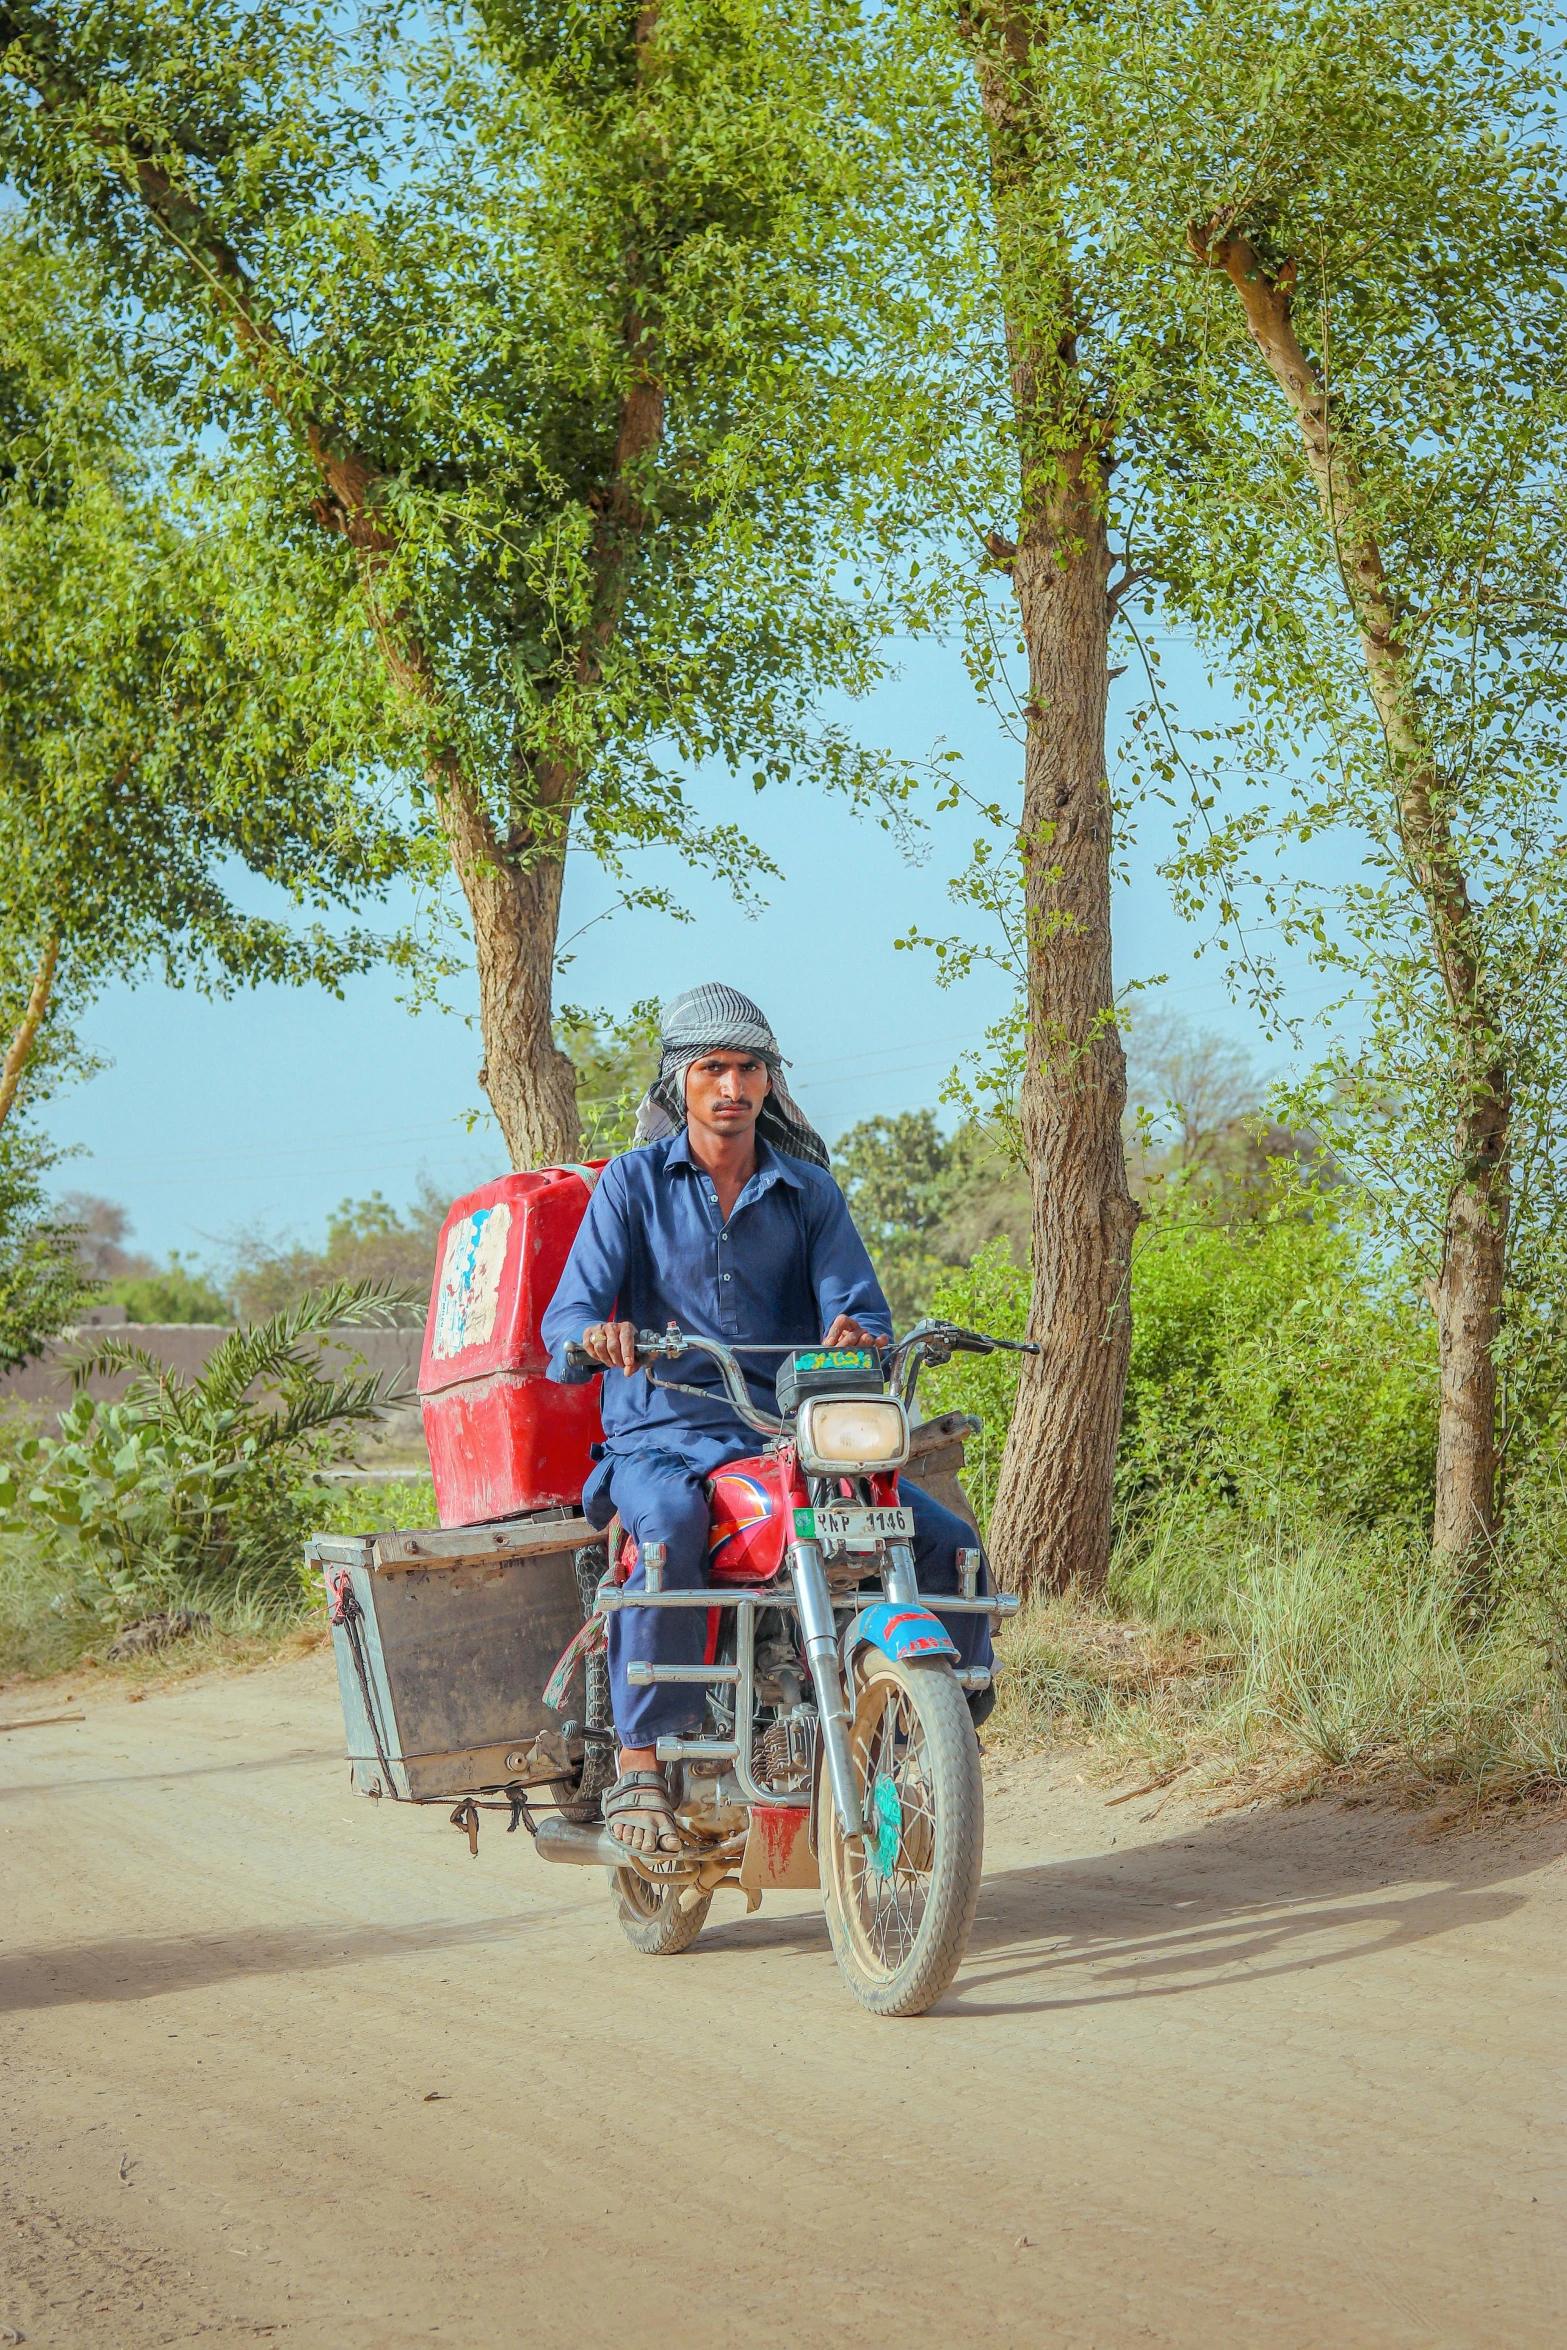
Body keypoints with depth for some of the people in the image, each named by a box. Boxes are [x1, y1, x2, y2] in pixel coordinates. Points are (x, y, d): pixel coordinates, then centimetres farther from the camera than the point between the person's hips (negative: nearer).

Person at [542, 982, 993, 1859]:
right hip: (665, 1433, -3)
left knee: (946, 1539, -16)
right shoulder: (633, 1182, 7)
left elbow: (858, 1306, 1)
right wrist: (597, 1334, -28)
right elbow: (570, 1309, -2)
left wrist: (859, 1334, -25)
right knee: (671, 1530, -38)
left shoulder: (811, 1192, 13)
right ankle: (641, 1761, -35)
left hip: (797, 1437, 3)